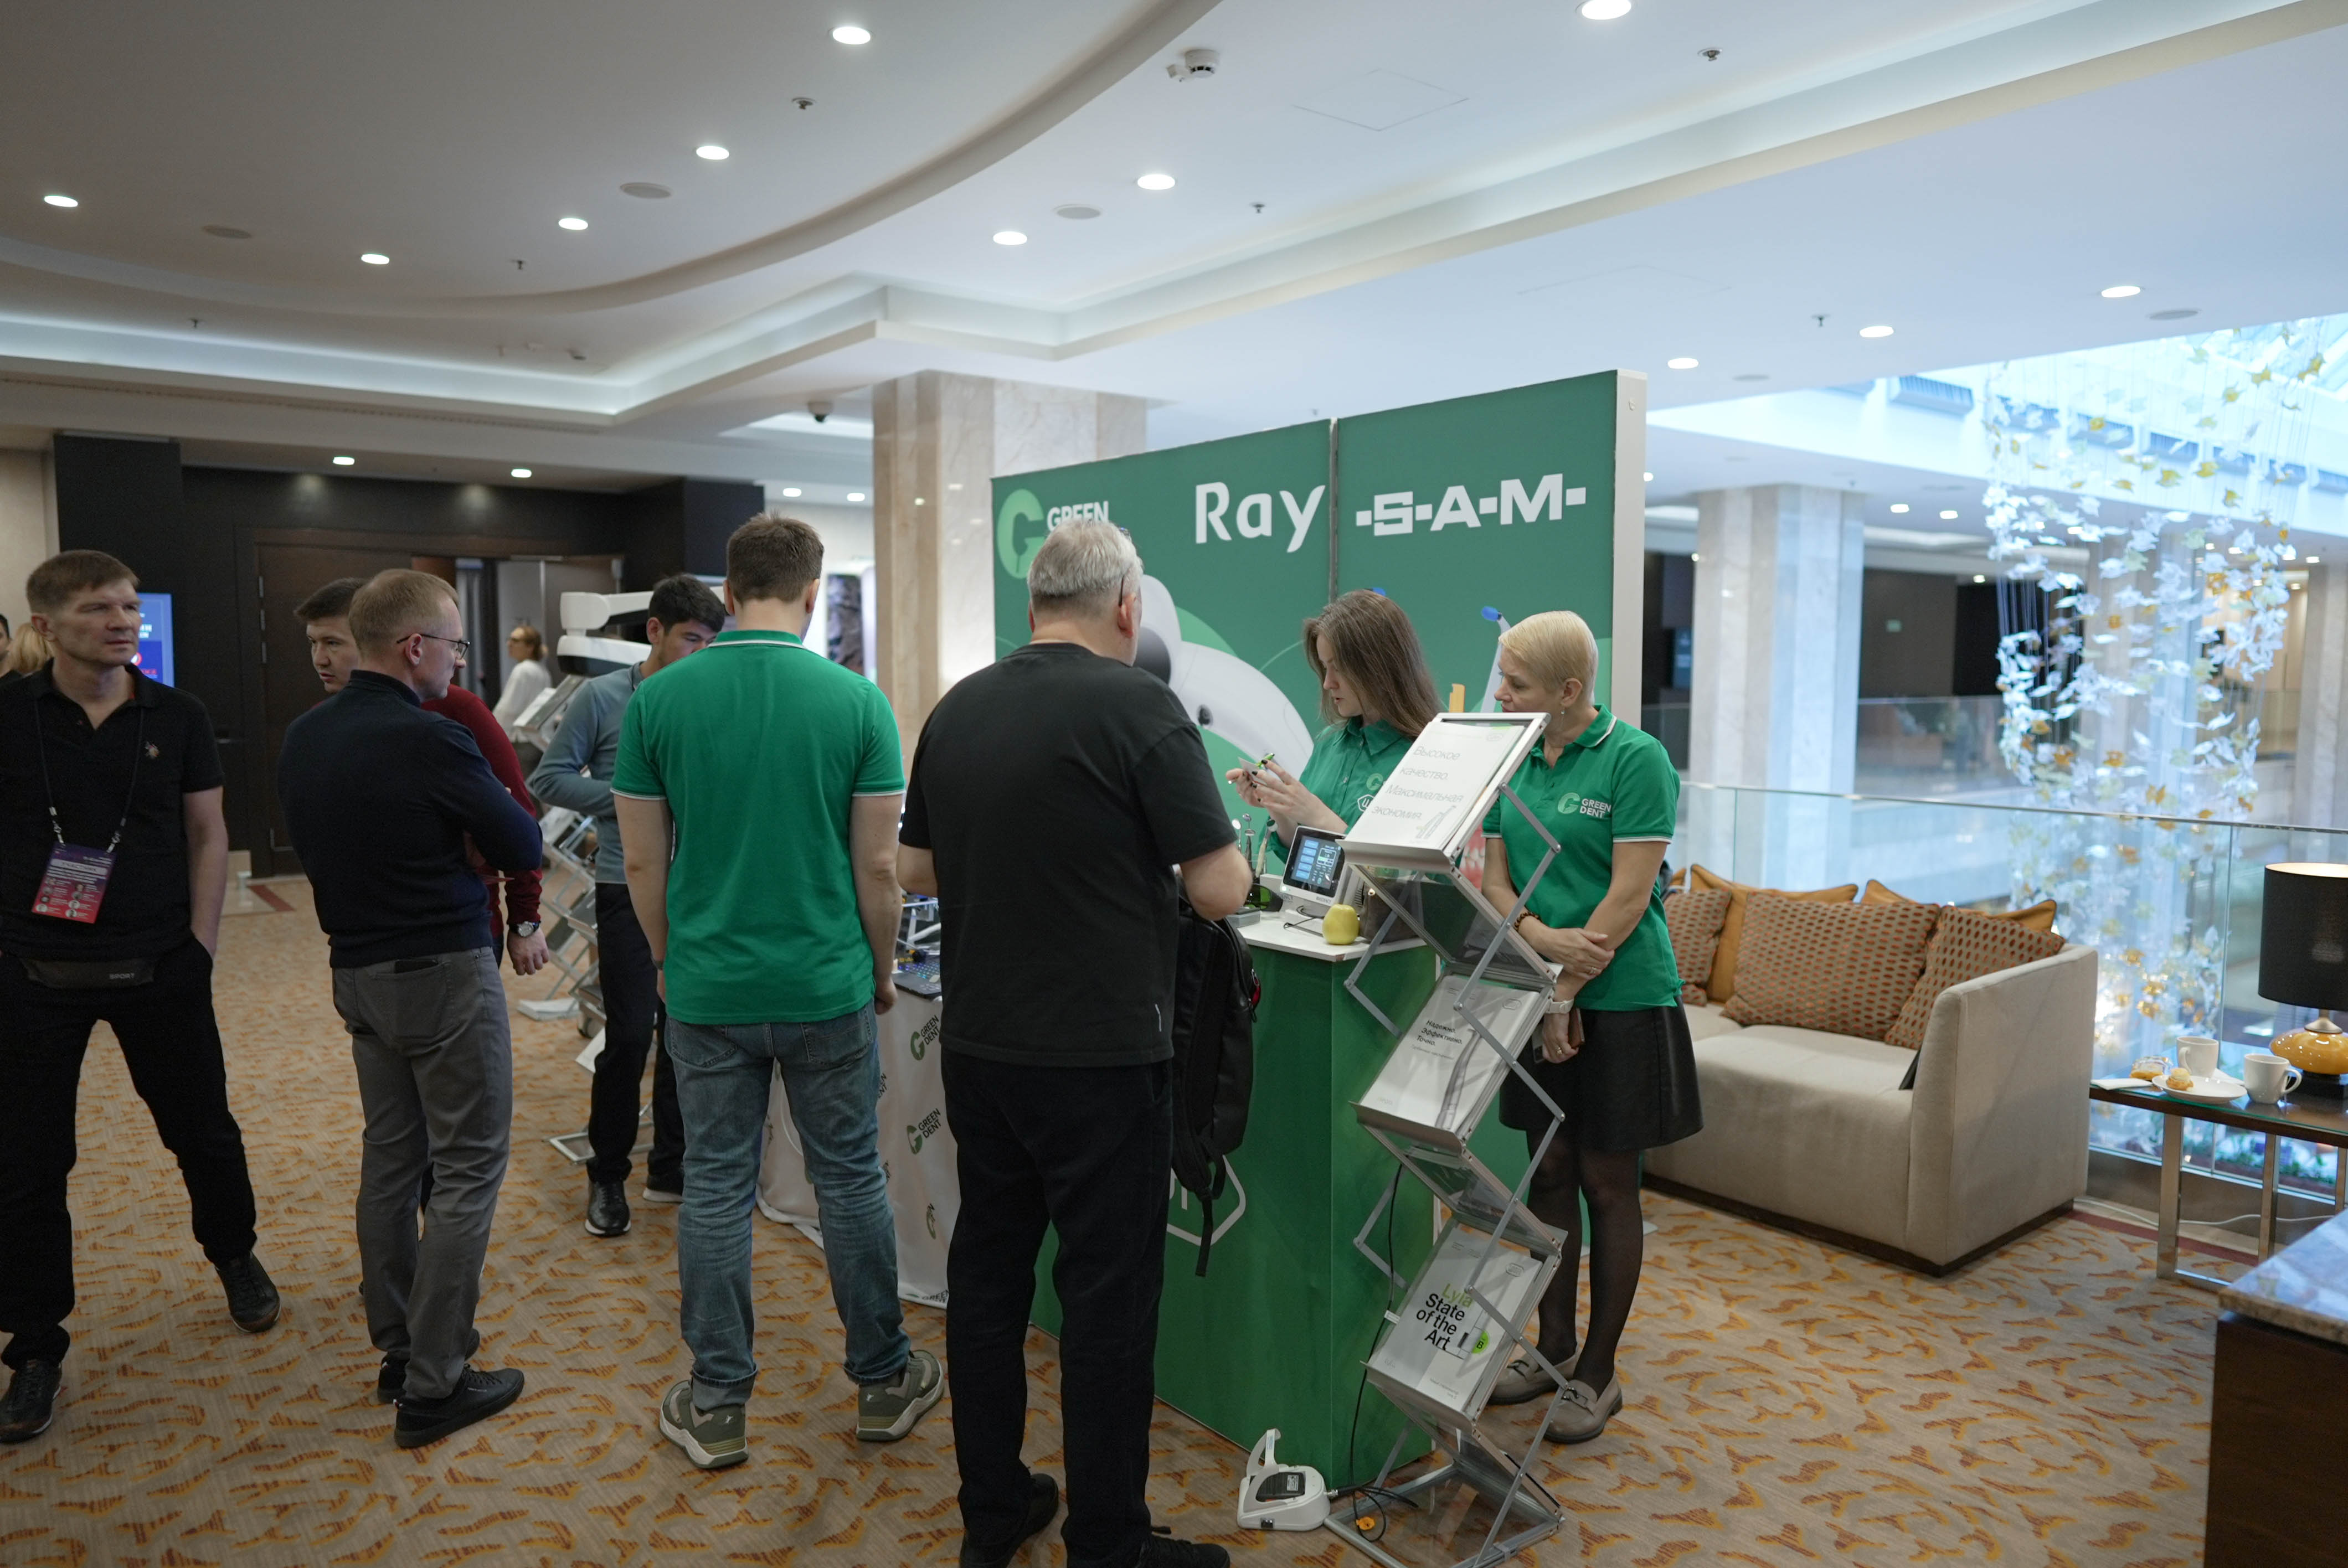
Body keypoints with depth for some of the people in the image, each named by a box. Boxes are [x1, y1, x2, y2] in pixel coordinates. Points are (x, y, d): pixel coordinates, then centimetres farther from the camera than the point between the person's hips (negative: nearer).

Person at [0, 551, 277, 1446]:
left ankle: (235, 1257, 39)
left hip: (160, 968, 1)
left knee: (202, 1129, 13)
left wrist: (201, 942, -3)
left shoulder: (177, 718, -1)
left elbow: (207, 835, 4)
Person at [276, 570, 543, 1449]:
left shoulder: (301, 740, 5)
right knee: (467, 1169, 0)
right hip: (443, 971, -8)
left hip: (358, 971, 8)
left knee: (392, 1156, 16)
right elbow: (524, 849, -9)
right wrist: (472, 815, 10)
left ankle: (398, 1348, 28)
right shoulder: (431, 742, -19)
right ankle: (432, 1385, 4)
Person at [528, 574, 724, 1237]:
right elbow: (550, 778, -3)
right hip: (628, 889, -3)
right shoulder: (602, 698, -3)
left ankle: (671, 1168, 26)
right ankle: (607, 1176, 18)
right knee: (630, 1034, -1)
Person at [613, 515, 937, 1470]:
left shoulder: (658, 700, -5)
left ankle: (716, 1407, 22)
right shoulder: (855, 701, -9)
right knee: (852, 1181, 12)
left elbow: (642, 861, 0)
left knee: (716, 1186, 11)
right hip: (826, 986, -1)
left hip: (708, 989, 1)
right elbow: (877, 867, -7)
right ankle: (882, 1381, 26)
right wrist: (882, 971, 8)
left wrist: (670, 961, 15)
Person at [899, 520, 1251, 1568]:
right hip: (1101, 1053, -6)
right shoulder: (1138, 705, -14)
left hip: (978, 1045, 6)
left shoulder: (956, 710, 4)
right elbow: (1219, 890, -14)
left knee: (987, 1269, 16)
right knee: (1108, 1295, 5)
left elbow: (915, 869, 14)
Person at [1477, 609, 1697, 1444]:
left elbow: (1629, 895, -16)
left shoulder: (1635, 759, -11)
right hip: (1535, 995, 6)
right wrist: (1539, 935, -15)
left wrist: (1565, 994, -15)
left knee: (1606, 1184, 4)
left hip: (1618, 1000, -5)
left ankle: (1598, 1373, 18)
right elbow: (1492, 876, 5)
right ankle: (1553, 1346, 28)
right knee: (1549, 1171, 13)